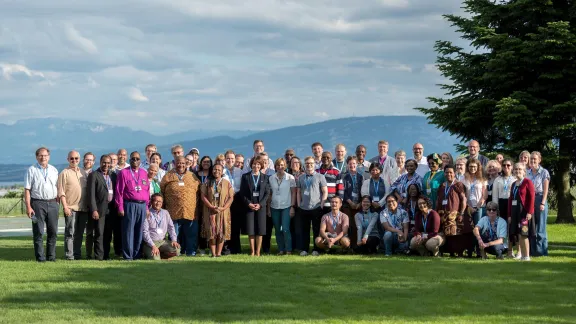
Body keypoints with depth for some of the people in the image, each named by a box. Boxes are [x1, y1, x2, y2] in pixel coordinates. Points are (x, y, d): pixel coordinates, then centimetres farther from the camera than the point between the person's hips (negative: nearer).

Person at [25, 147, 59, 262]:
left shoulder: (54, 170, 13)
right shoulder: (32, 170, 1)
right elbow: (27, 190, -3)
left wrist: (57, 203, 6)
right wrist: (28, 206, -11)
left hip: (52, 203, 4)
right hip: (38, 203, -4)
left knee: (53, 231, 4)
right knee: (38, 232, -2)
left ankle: (51, 256, 12)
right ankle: (40, 257, 2)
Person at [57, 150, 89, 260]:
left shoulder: (83, 173, 15)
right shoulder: (64, 173, -1)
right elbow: (61, 192, -6)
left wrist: (88, 205, 13)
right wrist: (65, 206, -14)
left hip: (83, 208, 5)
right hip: (71, 208, -5)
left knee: (80, 233, 9)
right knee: (70, 233, -5)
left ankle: (77, 254, 16)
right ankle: (69, 255, -3)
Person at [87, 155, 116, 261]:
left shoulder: (113, 175, 14)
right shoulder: (94, 175, -2)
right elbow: (91, 194, -7)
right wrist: (94, 210, -14)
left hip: (111, 209, 5)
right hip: (100, 209, -5)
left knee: (108, 234, 8)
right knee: (99, 234, -5)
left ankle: (106, 255, 13)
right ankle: (99, 256, -3)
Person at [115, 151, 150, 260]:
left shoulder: (144, 173, 14)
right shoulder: (123, 173, 1)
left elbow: (147, 191, 14)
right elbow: (119, 191, -2)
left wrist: (147, 207, 10)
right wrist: (120, 207, -8)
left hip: (142, 205, 4)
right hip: (129, 205, -4)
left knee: (139, 231, 6)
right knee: (128, 231, -4)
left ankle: (137, 255, 13)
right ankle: (128, 256, 0)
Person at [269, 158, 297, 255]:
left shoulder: (290, 178, -1)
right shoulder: (271, 178, 7)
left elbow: (293, 193, 0)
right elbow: (270, 194, 10)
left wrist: (292, 207, -7)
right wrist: (268, 207, 6)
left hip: (286, 207, -3)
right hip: (274, 207, 3)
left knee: (285, 229, -12)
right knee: (277, 230, 5)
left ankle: (288, 250, -2)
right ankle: (281, 250, 13)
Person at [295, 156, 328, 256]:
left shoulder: (320, 177, 2)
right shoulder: (301, 178, 12)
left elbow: (325, 192, 0)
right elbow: (298, 192, 15)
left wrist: (321, 205, -7)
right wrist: (299, 205, 6)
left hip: (316, 208, -3)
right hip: (303, 209, 3)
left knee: (317, 229, 0)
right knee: (304, 229, 4)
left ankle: (316, 250, 6)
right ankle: (304, 249, 10)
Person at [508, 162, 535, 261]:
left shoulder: (528, 182, -5)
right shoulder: (514, 184, 18)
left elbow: (532, 197, -12)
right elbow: (510, 199, 17)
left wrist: (529, 212, -18)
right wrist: (509, 215, 12)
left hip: (524, 211, -7)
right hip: (515, 211, 7)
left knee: (523, 234, -9)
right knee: (519, 235, 7)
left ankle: (527, 256, -5)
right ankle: (520, 254, 11)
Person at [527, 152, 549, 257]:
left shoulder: (544, 172, -1)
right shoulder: (527, 173, 11)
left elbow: (545, 189, -5)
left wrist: (543, 203, -14)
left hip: (539, 199, -4)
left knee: (540, 227, -3)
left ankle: (542, 251, 2)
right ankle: (532, 250, 11)